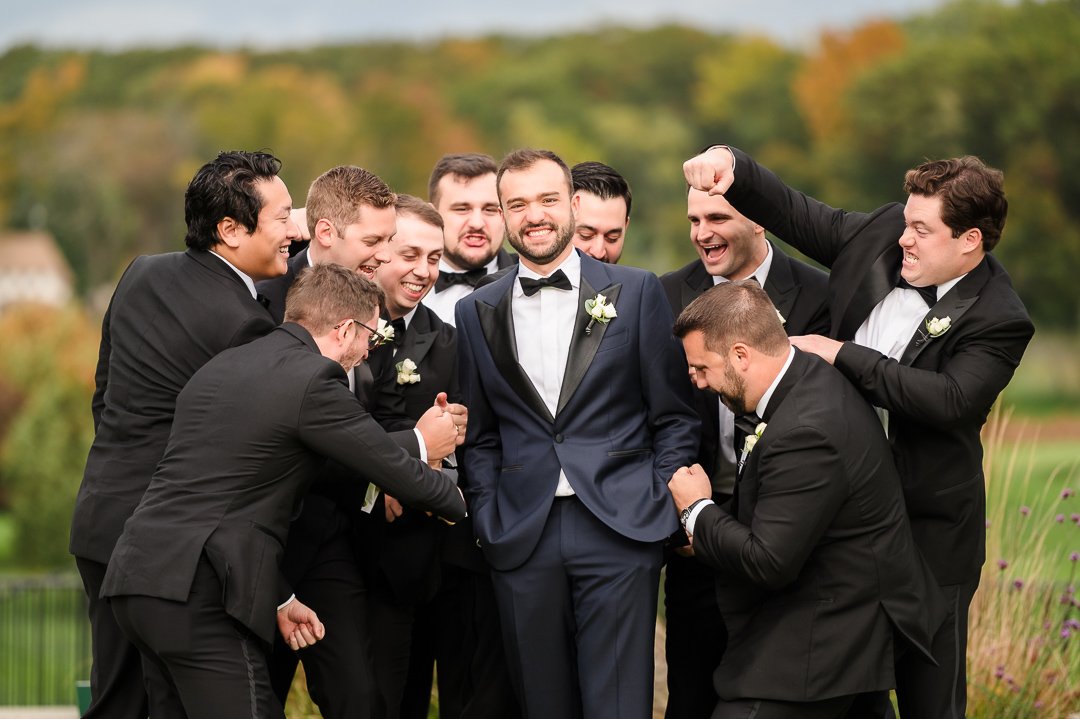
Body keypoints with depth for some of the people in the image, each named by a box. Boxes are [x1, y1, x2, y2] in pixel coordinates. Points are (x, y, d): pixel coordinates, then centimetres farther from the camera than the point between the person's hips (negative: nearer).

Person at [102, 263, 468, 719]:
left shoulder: (220, 368, 19)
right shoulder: (314, 379, -7)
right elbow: (400, 474, -2)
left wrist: (279, 597, 24)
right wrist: (459, 505, 19)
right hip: (196, 594, -9)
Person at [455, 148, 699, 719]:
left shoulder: (636, 291, 4)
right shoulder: (478, 312, 11)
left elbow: (674, 416, 6)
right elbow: (479, 437, 15)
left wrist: (662, 509, -1)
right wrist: (488, 523, 5)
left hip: (618, 531, -2)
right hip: (522, 540, 2)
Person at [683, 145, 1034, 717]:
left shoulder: (998, 320, -17)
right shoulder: (881, 233, 1)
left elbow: (948, 400, -29)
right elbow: (793, 213, 10)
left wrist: (842, 355, -23)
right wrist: (730, 162, -7)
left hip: (927, 530, -6)